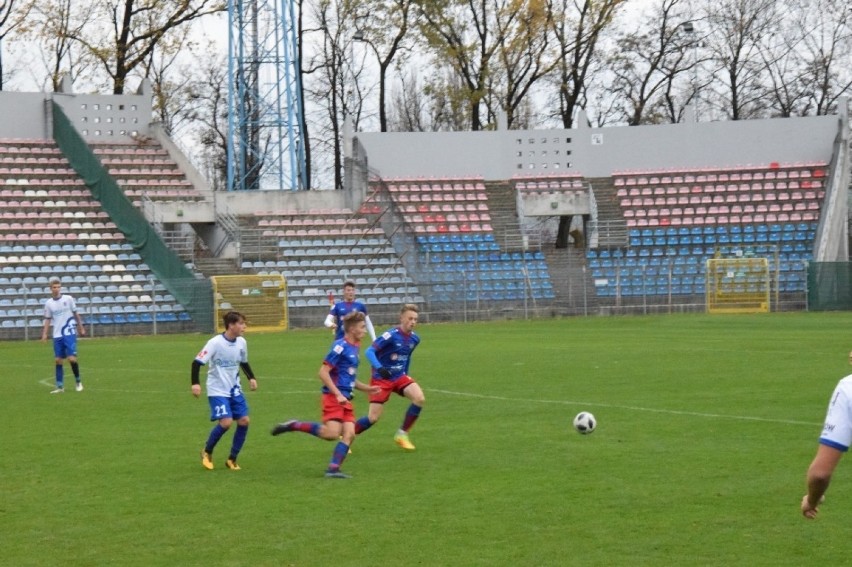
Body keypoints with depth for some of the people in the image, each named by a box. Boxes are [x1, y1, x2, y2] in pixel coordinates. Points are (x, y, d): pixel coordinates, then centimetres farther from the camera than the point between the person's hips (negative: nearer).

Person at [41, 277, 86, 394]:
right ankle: (60, 386, 10)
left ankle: (78, 381, 8)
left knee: (72, 358, -12)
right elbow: (48, 319, 9)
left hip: (69, 333, -3)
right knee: (58, 360, 3)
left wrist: (81, 328, 9)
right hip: (57, 335, 3)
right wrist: (45, 333, 0)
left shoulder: (68, 299, -4)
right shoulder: (49, 303, 2)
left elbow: (75, 314, 6)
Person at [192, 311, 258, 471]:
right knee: (226, 422, -20)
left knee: (244, 420, -5)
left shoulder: (241, 342, 0)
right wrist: (195, 383, -28)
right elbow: (197, 362, -18)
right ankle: (207, 452, 6)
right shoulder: (215, 343, -19)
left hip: (234, 389, 6)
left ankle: (232, 459, 10)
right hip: (217, 390, -6)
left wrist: (251, 378, 5)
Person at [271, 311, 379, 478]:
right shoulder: (340, 346, -12)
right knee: (332, 434, -17)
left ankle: (333, 468, -4)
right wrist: (338, 395, -19)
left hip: (345, 399, 8)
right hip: (333, 397, -8)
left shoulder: (355, 347, 15)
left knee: (349, 433, -5)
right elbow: (323, 372, -16)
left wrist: (367, 388, 19)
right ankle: (293, 425, -3)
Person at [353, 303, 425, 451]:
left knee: (420, 399, -19)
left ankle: (402, 435, -4)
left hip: (400, 377, 6)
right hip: (381, 378, -6)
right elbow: (369, 351, -25)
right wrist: (379, 368, -39)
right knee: (373, 417, -8)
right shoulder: (391, 335, -20)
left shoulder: (414, 339, 0)